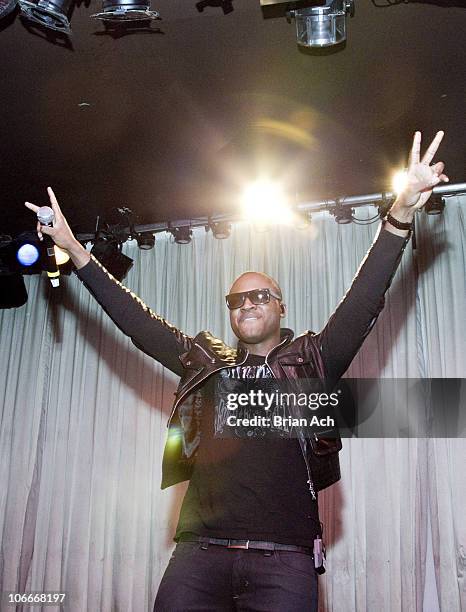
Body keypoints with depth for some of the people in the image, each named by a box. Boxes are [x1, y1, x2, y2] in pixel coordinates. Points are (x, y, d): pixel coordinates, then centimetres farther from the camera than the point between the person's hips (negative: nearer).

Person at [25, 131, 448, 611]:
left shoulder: (312, 360, 10)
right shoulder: (204, 362, 17)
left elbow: (362, 303, 0)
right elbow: (137, 320, 17)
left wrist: (401, 213, -11)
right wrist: (74, 249, 16)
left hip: (284, 556, -2)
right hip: (201, 549, 2)